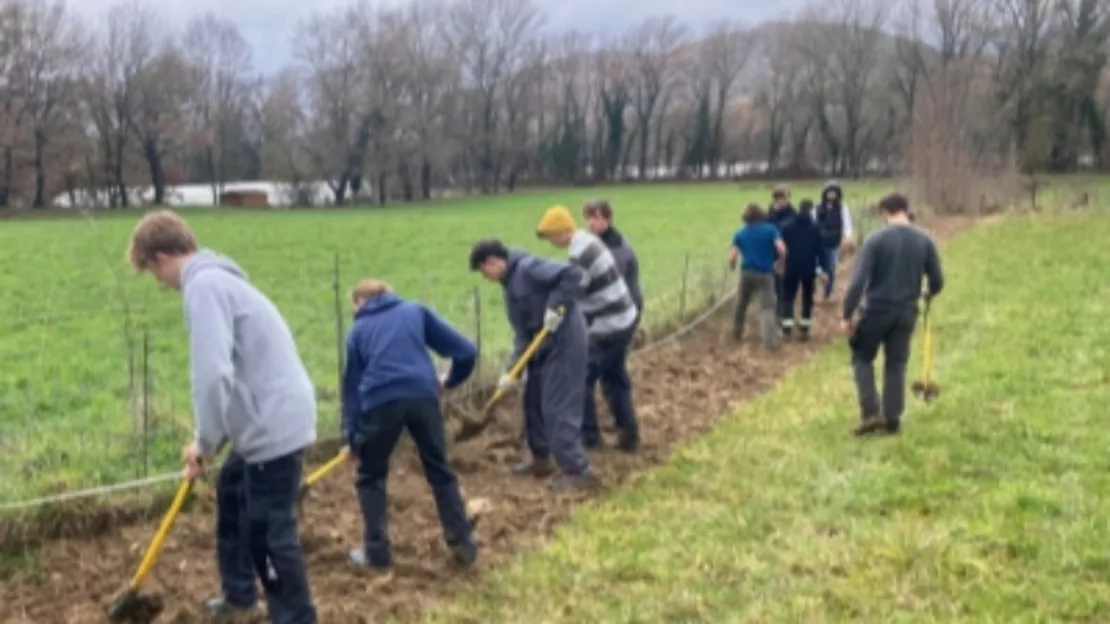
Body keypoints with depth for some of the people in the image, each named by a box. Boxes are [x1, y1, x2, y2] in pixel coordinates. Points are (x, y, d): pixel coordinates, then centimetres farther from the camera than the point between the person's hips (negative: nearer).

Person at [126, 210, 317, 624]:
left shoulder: (204, 285, -17)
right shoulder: (217, 279, 16)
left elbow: (213, 375, -27)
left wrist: (205, 442, -13)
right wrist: (210, 439, 21)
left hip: (274, 425, -11)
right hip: (272, 417, 11)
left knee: (269, 533, -2)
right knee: (232, 492, 29)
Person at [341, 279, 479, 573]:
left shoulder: (358, 330, 24)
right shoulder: (416, 310, 23)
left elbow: (352, 384, 22)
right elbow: (466, 351, 16)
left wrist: (352, 436, 24)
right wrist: (450, 381, 35)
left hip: (380, 402, -1)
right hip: (422, 396, 1)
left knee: (370, 477, 20)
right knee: (440, 472, 17)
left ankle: (377, 553, 19)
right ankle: (463, 546, 18)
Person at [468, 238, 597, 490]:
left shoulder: (528, 268, -16)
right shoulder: (509, 284, 13)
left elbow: (572, 274, -26)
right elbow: (522, 331, 10)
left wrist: (555, 306, -27)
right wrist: (512, 369, 1)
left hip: (565, 341, -10)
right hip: (544, 345, 10)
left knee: (559, 407, -7)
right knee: (534, 401, 18)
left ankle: (577, 470, 0)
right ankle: (541, 459, 32)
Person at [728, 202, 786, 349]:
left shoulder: (740, 233, 3)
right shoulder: (770, 229, -3)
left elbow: (732, 257, -3)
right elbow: (781, 249, -14)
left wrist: (732, 267, 18)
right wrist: (780, 260, 7)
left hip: (747, 272, 3)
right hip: (765, 273, -2)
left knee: (741, 304, 21)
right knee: (767, 308, -3)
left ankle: (736, 333, 36)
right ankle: (770, 340, -15)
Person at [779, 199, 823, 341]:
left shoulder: (788, 227, 1)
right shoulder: (815, 228, -2)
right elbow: (819, 250, -2)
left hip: (792, 268, 0)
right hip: (809, 269, 0)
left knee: (788, 297, 7)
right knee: (807, 298, 11)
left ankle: (787, 329, -4)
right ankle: (804, 330, 9)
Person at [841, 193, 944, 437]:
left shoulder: (875, 240, -13)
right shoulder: (925, 240, -1)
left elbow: (858, 282, -18)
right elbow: (937, 282, 3)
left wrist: (847, 315, -10)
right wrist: (928, 294, 27)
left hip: (876, 311, -3)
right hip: (906, 312, 3)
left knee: (862, 358, 16)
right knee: (896, 365, 15)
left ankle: (871, 413, 4)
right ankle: (892, 419, 17)